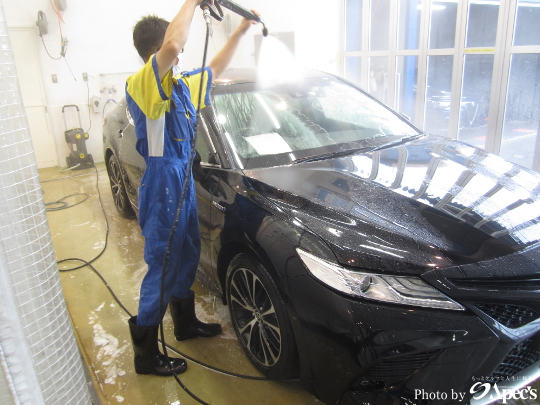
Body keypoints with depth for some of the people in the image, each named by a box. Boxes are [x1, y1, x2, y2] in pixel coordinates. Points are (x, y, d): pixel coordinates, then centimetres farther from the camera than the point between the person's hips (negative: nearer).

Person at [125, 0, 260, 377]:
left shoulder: (180, 83, 12)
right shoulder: (142, 84, -17)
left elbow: (215, 69, 27)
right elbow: (172, 44, -37)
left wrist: (241, 31, 25)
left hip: (183, 179, 10)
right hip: (163, 183, -10)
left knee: (187, 256, 21)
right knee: (163, 266, 0)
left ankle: (186, 323, 42)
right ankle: (146, 353, 17)